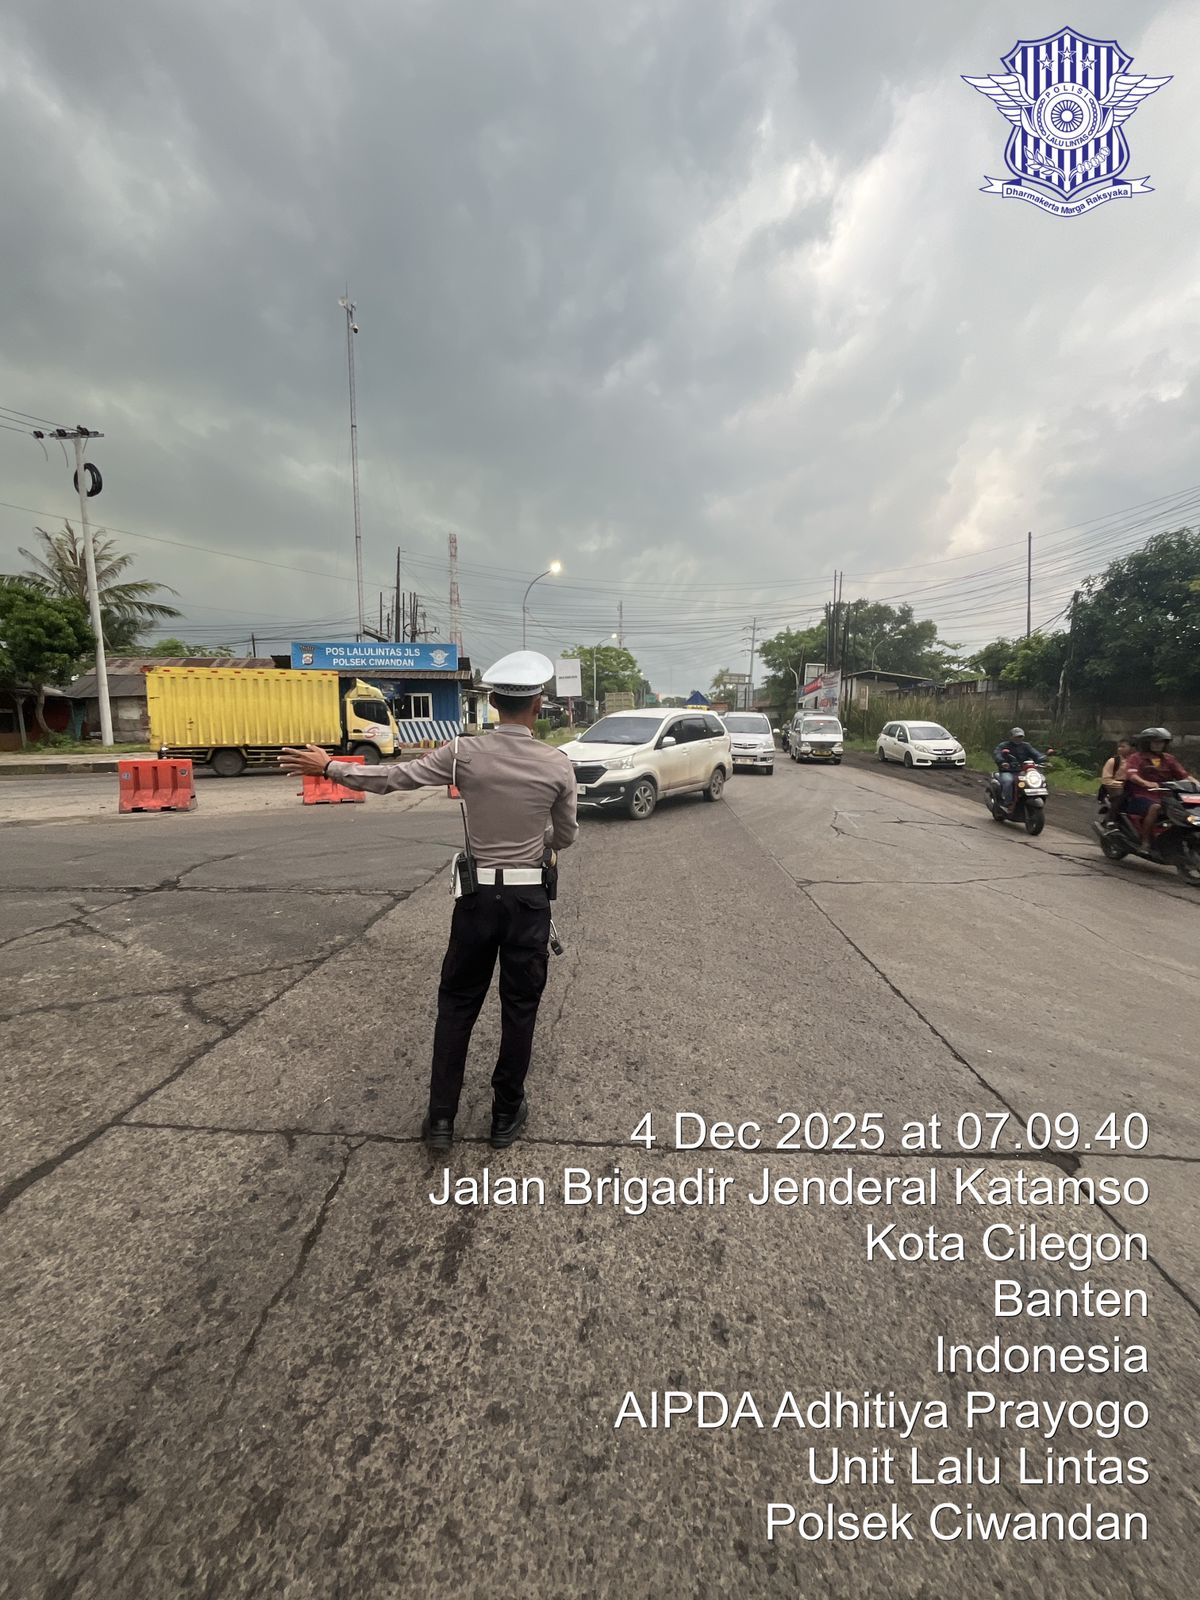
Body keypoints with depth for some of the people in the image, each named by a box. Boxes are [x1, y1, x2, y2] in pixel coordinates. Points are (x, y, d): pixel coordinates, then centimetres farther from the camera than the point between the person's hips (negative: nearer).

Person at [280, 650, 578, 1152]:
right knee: (519, 1009, 14)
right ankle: (506, 1115, 29)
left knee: (456, 1005, 17)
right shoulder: (557, 765, -8)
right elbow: (566, 836, 4)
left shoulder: (465, 754, -9)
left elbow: (389, 778, -2)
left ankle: (441, 1117, 26)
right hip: (529, 899, 0)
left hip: (477, 896, 1)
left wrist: (327, 766, 13)